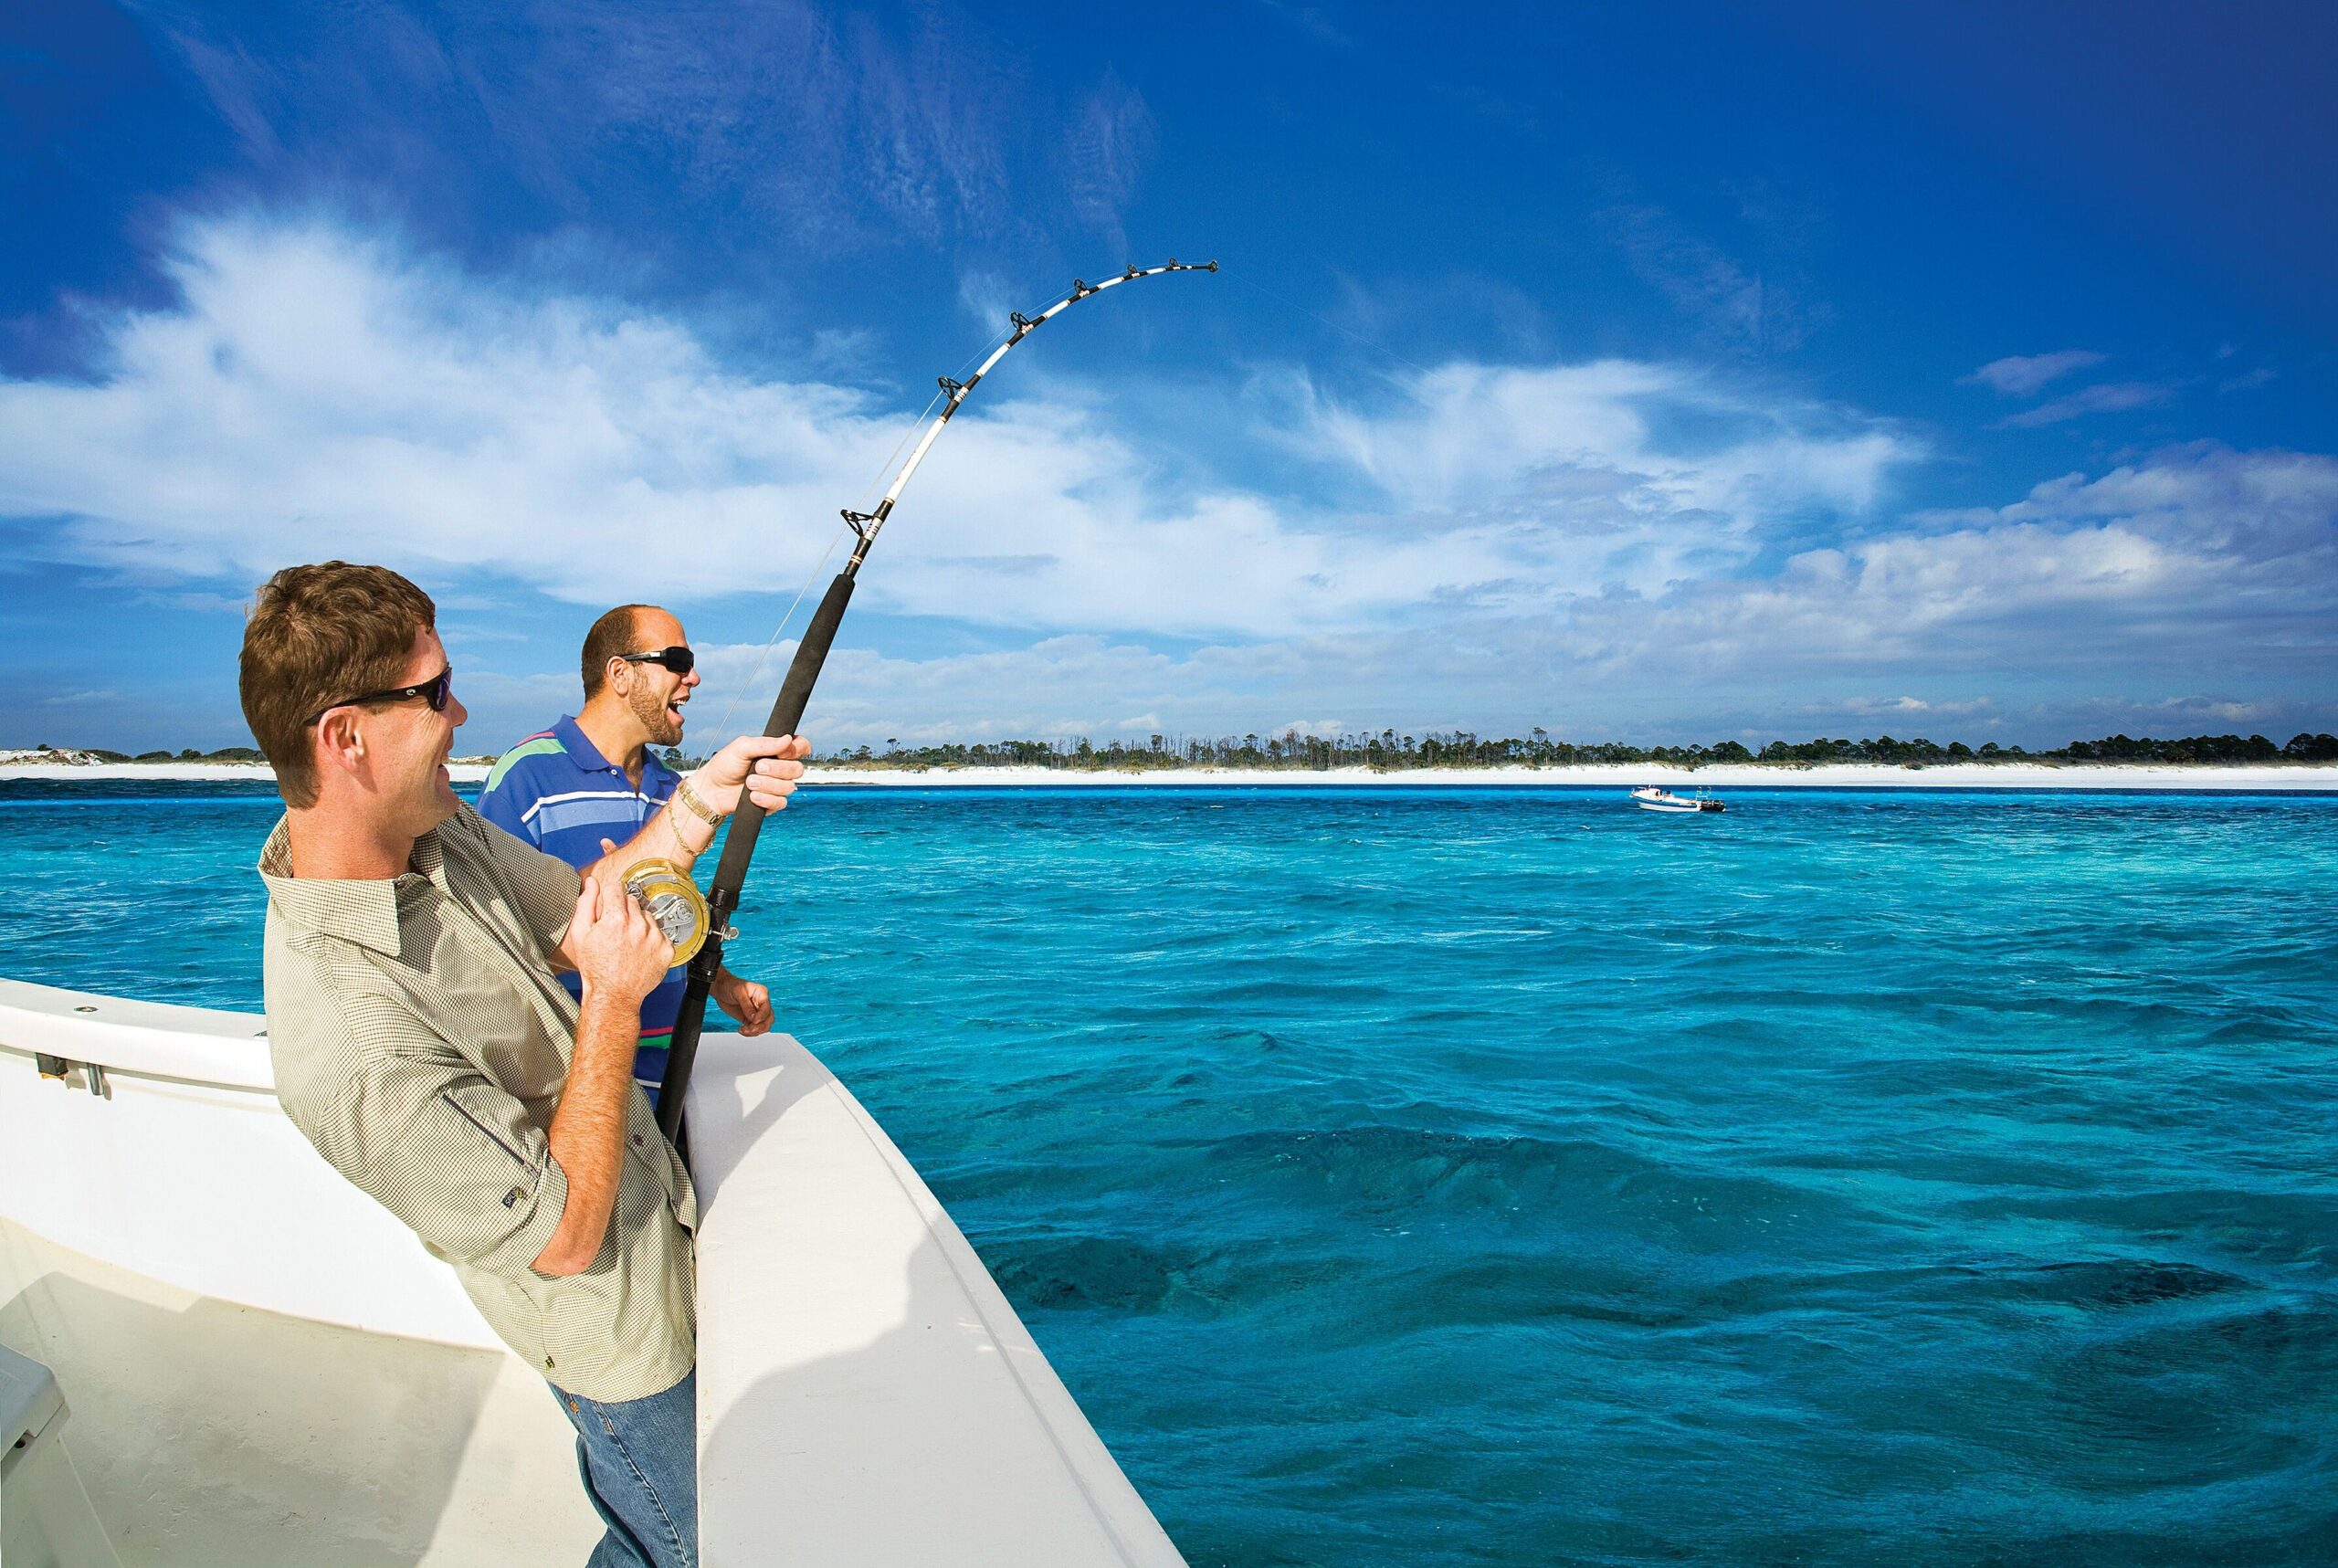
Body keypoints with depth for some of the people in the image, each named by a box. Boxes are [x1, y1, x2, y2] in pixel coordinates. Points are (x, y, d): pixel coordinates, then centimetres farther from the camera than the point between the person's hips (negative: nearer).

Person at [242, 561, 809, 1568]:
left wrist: (700, 804, -9)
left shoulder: (434, 831, -13)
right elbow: (564, 1237, -29)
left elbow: (573, 915, 4)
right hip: (622, 1333, -8)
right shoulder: (354, 1050, -39)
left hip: (657, 1230, 8)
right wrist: (613, 999, -29)